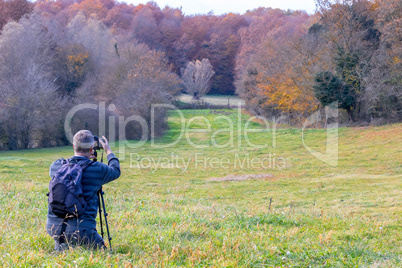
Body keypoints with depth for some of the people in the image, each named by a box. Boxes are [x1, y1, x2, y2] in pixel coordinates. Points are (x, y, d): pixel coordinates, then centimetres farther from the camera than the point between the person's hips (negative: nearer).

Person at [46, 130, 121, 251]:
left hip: (53, 228, 5)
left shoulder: (56, 165, 2)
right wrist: (108, 151, 33)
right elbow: (116, 171, 16)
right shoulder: (97, 169, -7)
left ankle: (60, 246, 14)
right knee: (101, 249, 19)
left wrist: (83, 159, 32)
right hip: (81, 230, -5)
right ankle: (71, 246, -5)